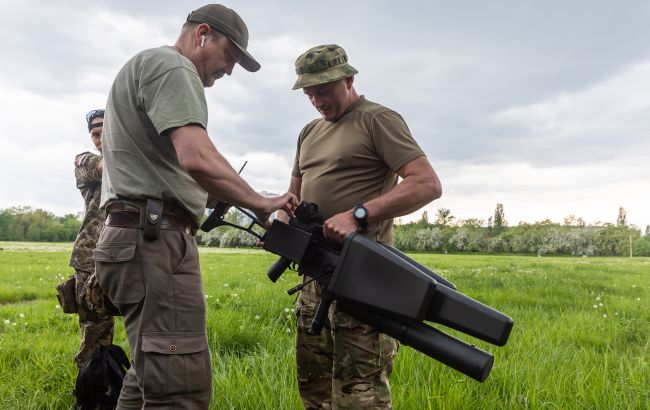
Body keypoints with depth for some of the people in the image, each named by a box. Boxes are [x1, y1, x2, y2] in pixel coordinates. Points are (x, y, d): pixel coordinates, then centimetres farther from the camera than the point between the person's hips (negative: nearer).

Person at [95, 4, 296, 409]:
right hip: (154, 239, -11)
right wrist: (260, 203, -12)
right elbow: (198, 159, -24)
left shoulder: (145, 67, 25)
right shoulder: (171, 66, -8)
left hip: (142, 238, 11)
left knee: (152, 374, 17)